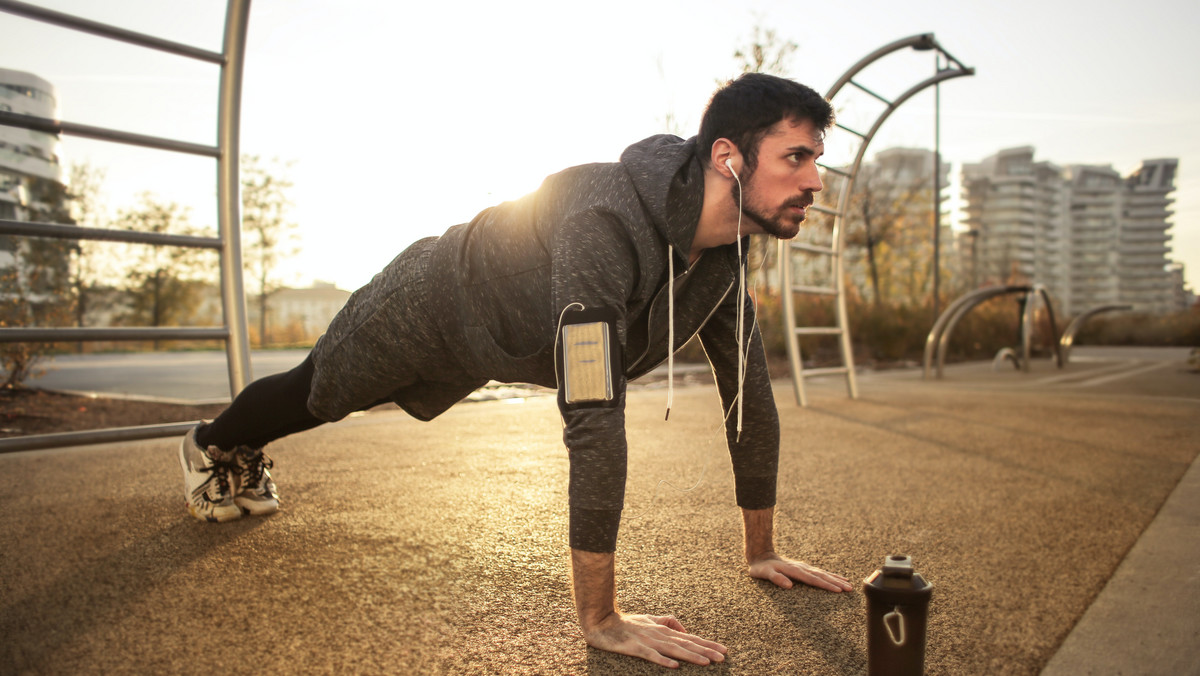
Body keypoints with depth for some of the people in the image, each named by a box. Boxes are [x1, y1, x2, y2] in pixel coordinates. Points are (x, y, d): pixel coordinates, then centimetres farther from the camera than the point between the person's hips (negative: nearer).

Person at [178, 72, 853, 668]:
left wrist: (763, 550, -9)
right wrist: (600, 619, -47)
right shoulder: (608, 221, -47)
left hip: (495, 342, 6)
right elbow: (594, 417, -51)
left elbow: (750, 393, -13)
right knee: (315, 393, 23)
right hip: (431, 304, -6)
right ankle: (214, 447, 57)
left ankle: (246, 462, 61)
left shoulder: (725, 253, -20)